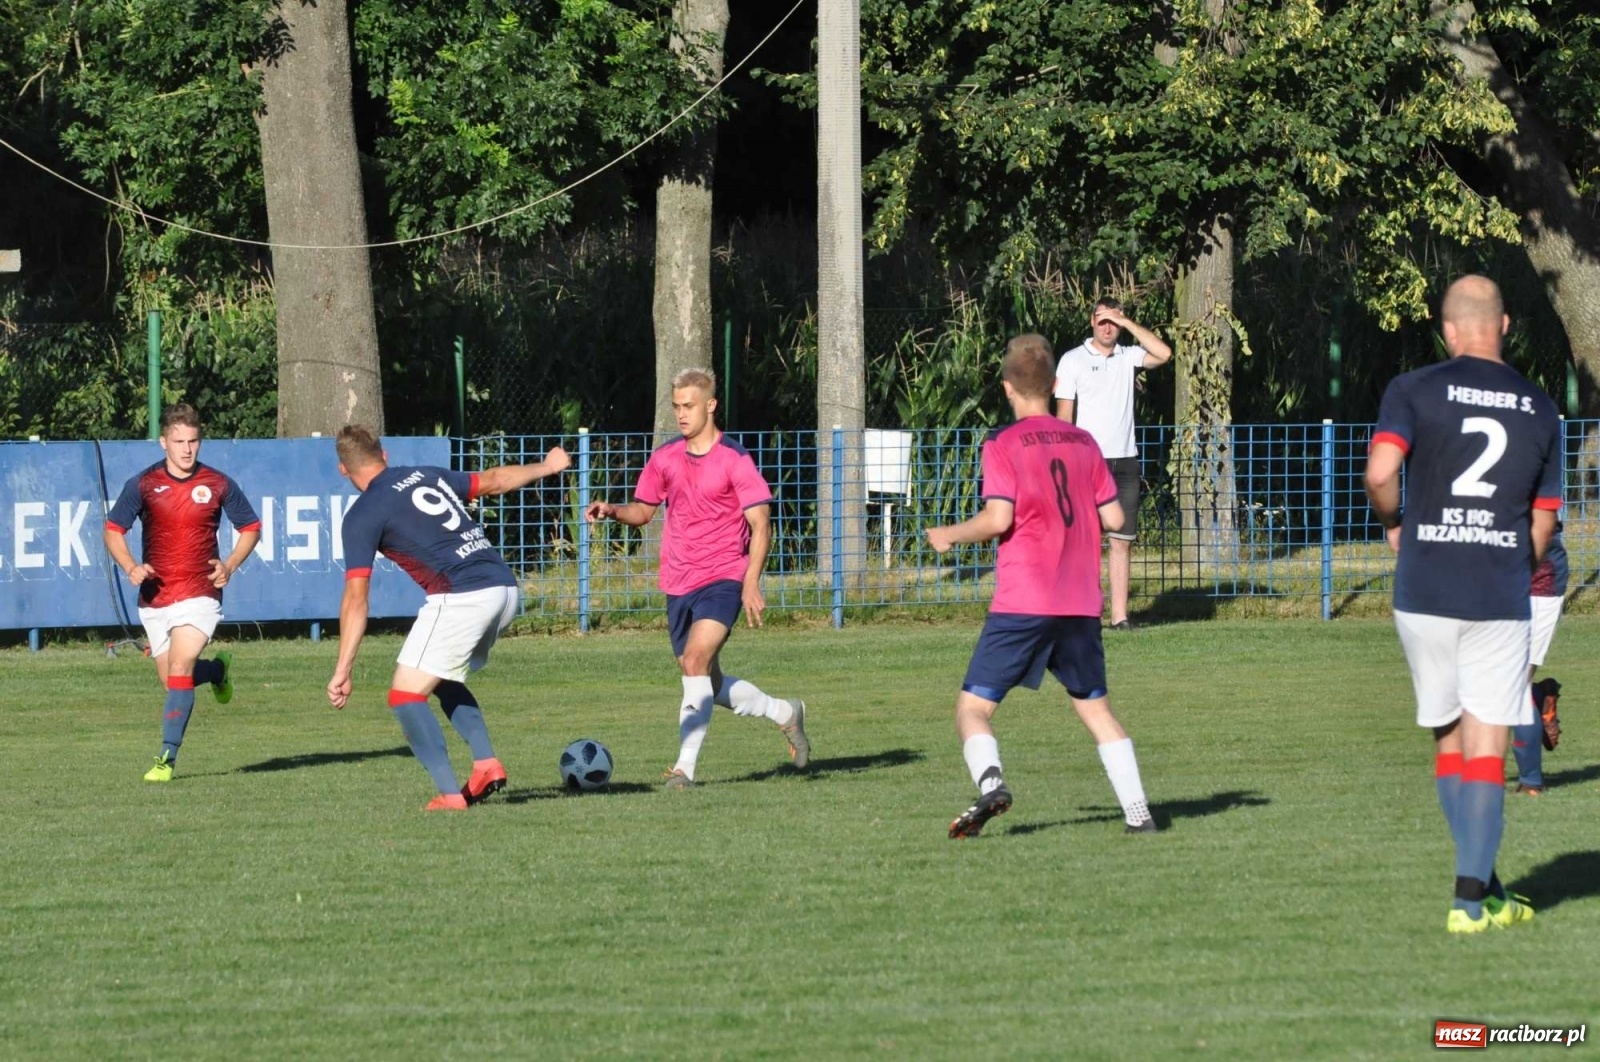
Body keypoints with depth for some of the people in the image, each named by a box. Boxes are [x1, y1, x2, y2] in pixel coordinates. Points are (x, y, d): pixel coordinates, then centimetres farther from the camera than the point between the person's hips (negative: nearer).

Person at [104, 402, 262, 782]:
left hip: (199, 593, -3)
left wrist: (229, 565, -5)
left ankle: (167, 758, -16)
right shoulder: (143, 484, -2)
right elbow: (113, 529, 6)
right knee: (173, 680, 10)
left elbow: (251, 528, 11)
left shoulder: (218, 485, -2)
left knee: (180, 669, -19)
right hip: (155, 597, 3)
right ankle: (219, 670, 44)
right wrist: (131, 567, -12)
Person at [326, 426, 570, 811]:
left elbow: (356, 598, -5)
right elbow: (494, 480, 31)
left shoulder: (363, 515, 0)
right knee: (444, 681, 27)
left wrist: (342, 672, -5)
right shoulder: (427, 475, 18)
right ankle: (487, 762, 10)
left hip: (461, 598, -7)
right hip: (505, 588, 7)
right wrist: (546, 467, 50)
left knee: (406, 695, -1)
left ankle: (449, 793, -14)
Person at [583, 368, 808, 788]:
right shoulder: (665, 458, 7)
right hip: (678, 585, 7)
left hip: (722, 580, -7)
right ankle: (784, 713, 35)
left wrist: (751, 583, -20)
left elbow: (760, 524, -10)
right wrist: (612, 511, -4)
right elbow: (643, 510, 18)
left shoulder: (734, 460, -9)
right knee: (707, 682, 12)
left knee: (696, 660, -25)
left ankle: (686, 765, -26)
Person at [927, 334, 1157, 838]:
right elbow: (1114, 518, 8)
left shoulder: (1003, 445, -5)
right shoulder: (1083, 442, 9)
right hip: (1081, 603, 5)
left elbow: (998, 518, -14)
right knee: (1095, 706, 17)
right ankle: (1137, 810, 8)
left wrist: (949, 535, 3)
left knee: (973, 706, -1)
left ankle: (990, 781, -28)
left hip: (1022, 603, -5)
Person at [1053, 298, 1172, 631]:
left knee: (1123, 540, 1)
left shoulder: (1127, 357, 11)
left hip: (1124, 462, 3)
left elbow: (1163, 353, -7)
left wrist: (1127, 322, -6)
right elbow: (1064, 415, -2)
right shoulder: (1073, 360, 1)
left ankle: (1120, 615, 1)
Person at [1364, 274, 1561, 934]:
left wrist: (1393, 523, 1)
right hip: (1501, 598, 0)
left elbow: (1380, 473, -18)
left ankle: (1484, 886, 14)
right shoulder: (1539, 410, 7)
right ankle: (1473, 899, -8)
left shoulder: (1415, 391, -3)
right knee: (1486, 749, 0)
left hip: (1423, 592, 0)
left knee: (1448, 738, 13)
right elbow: (1542, 523, 12)